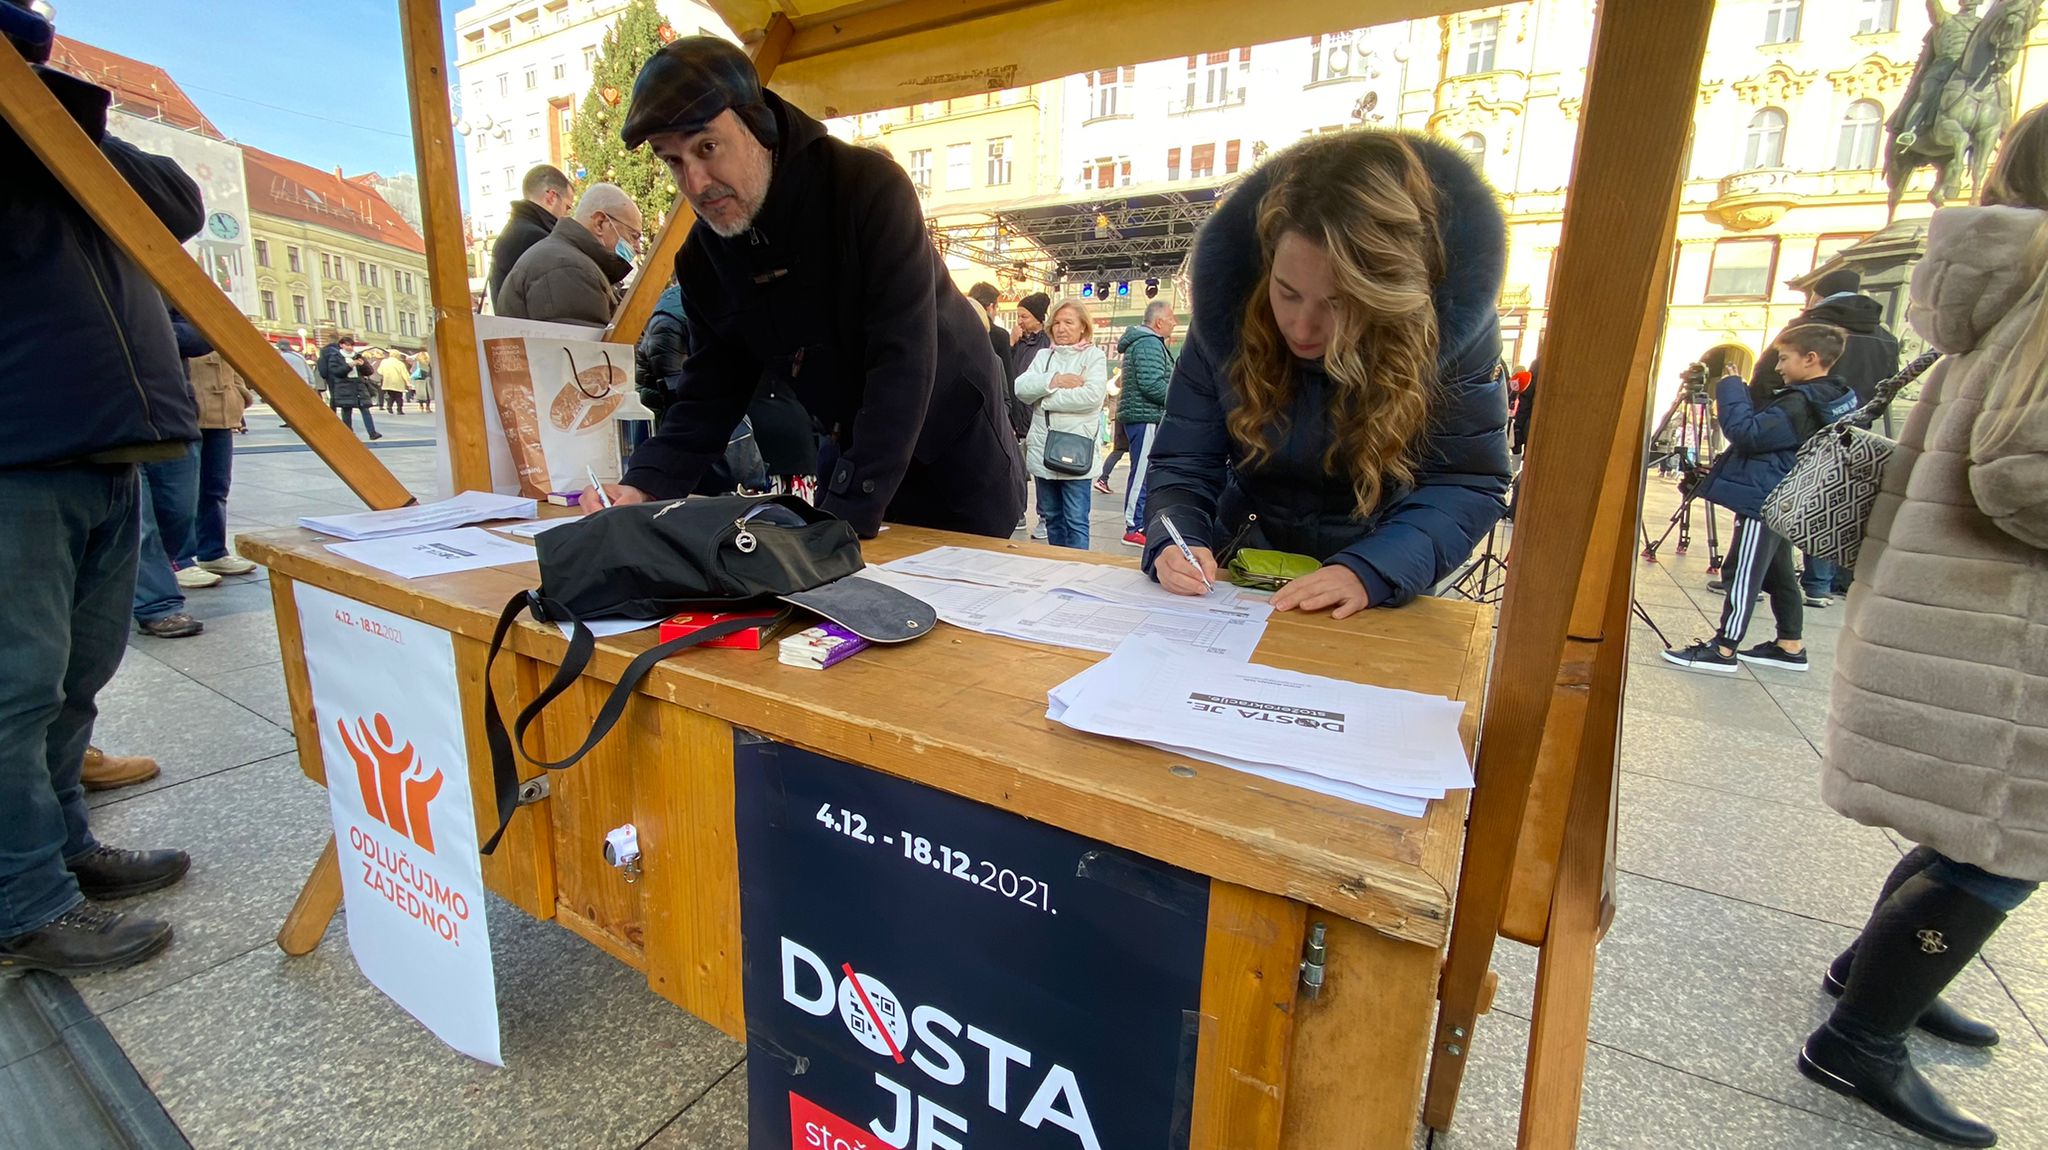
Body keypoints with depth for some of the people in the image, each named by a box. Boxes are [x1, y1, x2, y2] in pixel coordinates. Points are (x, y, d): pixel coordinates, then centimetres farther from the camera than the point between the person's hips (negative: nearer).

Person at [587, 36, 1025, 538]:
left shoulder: (870, 188, -23)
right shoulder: (702, 258, -4)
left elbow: (902, 361, -30)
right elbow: (710, 393, -1)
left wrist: (846, 514, -33)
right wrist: (644, 486, -18)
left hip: (956, 454, -5)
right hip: (853, 453, 5)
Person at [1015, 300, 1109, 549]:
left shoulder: (1094, 356, 3)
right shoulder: (1043, 355, 16)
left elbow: (1093, 395, -15)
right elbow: (1021, 387, 0)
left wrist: (1045, 396, -9)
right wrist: (1055, 381, -14)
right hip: (1042, 450, 5)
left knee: (1076, 521, -5)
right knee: (1051, 517, 14)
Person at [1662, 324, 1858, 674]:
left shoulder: (1801, 404, -21)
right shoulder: (1832, 398, 11)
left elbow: (1748, 433, -24)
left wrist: (1731, 389, -15)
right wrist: (1740, 391, 7)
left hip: (1763, 501, -10)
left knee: (1744, 574, -7)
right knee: (1778, 572, 18)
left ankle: (1723, 649, -3)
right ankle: (1791, 645, 27)